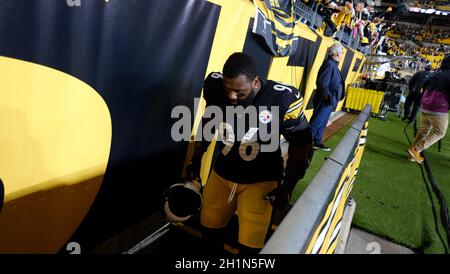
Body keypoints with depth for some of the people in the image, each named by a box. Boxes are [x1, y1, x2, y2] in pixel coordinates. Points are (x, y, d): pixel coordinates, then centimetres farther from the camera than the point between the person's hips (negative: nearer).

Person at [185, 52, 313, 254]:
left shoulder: (282, 99, -23)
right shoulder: (215, 87, -13)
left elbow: (301, 142, -8)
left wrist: (288, 186, -9)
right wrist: (196, 159, 11)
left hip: (260, 181, -3)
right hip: (222, 173, 4)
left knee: (250, 246, -4)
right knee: (209, 232, 16)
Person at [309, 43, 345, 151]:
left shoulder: (333, 65, 13)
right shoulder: (329, 64, -17)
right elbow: (322, 83, -24)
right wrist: (328, 96, -21)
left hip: (330, 101, 10)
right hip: (325, 101, -10)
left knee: (322, 123, 16)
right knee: (316, 122, -5)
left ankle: (317, 142, 26)